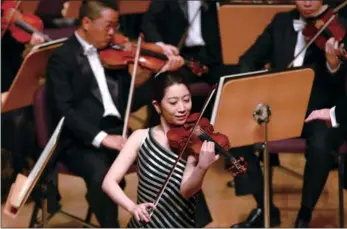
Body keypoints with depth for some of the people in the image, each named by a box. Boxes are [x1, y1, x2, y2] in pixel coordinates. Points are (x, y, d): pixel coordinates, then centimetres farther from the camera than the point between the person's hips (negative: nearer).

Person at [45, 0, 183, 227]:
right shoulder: (62, 58, -3)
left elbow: (130, 101, 17)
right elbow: (63, 110, -15)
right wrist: (101, 137, -26)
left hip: (118, 132, 5)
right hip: (81, 140, -5)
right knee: (101, 173, -37)